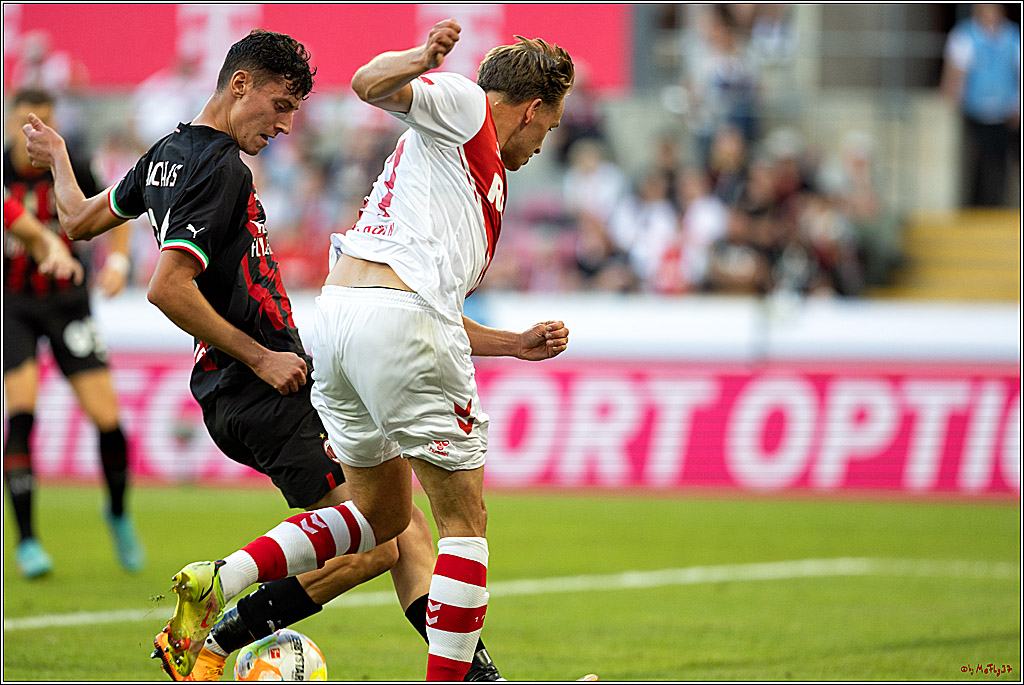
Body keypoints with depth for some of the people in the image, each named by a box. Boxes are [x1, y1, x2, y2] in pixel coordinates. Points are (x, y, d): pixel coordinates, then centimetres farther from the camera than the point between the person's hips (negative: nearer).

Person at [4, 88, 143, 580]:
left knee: (106, 417, -8)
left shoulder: (72, 171, -8)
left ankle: (118, 512, 21)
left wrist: (117, 262, -6)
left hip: (66, 301, 1)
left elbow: (115, 214, 9)